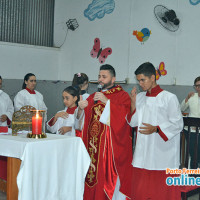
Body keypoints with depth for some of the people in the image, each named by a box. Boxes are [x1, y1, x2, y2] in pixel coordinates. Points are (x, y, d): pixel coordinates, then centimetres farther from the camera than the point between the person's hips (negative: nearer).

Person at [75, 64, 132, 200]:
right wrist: (81, 109, -6)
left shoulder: (122, 96, 3)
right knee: (92, 177, 3)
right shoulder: (93, 97, 18)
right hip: (93, 145, 5)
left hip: (111, 145, -4)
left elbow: (125, 115, -15)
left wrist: (107, 101, -18)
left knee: (107, 176, -6)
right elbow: (82, 122, 14)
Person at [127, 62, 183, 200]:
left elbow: (178, 124, -7)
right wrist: (133, 102, -5)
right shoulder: (139, 97, 9)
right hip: (142, 151, 5)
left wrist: (156, 129, -18)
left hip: (163, 152, -5)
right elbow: (133, 122, 8)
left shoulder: (169, 98, -6)